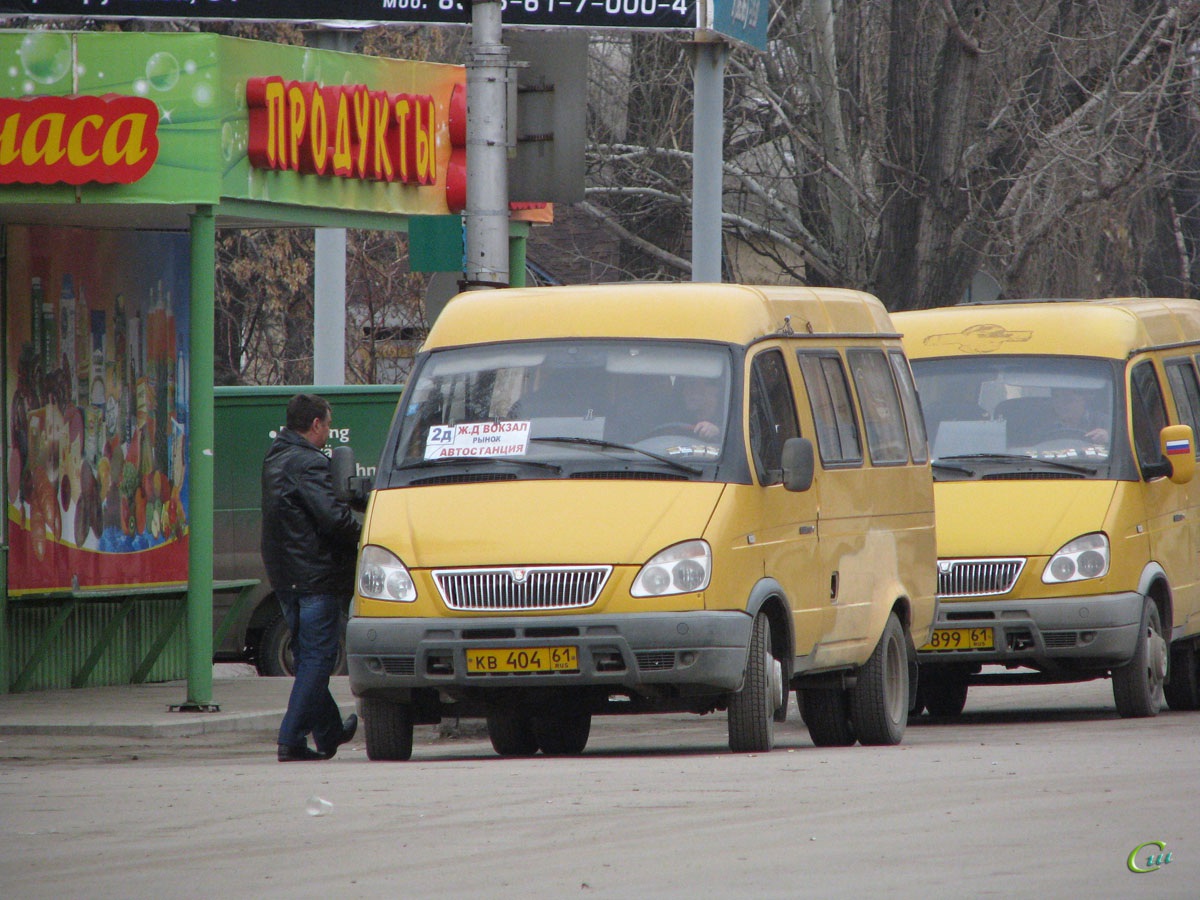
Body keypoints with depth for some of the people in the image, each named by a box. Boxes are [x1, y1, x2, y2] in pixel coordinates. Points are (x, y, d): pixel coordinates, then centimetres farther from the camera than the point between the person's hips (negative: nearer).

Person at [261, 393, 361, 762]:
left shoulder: (275, 460, 15)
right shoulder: (309, 464, -16)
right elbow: (332, 517, -23)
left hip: (284, 575, 10)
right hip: (316, 575, -10)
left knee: (310, 658, 18)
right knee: (317, 658, -5)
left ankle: (330, 731, 29)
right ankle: (292, 740, -9)